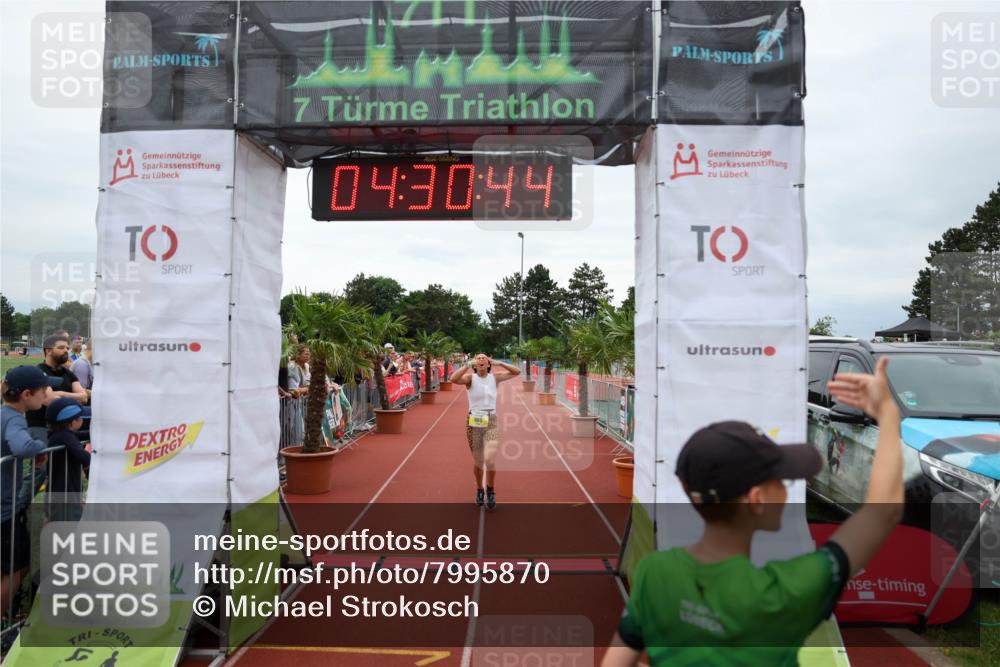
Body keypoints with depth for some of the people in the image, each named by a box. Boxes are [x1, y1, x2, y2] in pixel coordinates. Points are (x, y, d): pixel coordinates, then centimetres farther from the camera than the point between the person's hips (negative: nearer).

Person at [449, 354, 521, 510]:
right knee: (478, 462, 11)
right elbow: (454, 379, -25)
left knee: (490, 459, -16)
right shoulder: (471, 378, -6)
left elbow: (517, 372, -2)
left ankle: (490, 490, 10)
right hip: (474, 423, -1)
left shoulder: (494, 378, 1)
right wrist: (468, 365, -21)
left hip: (491, 422, 1)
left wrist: (499, 363, -8)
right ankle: (479, 490, 37)